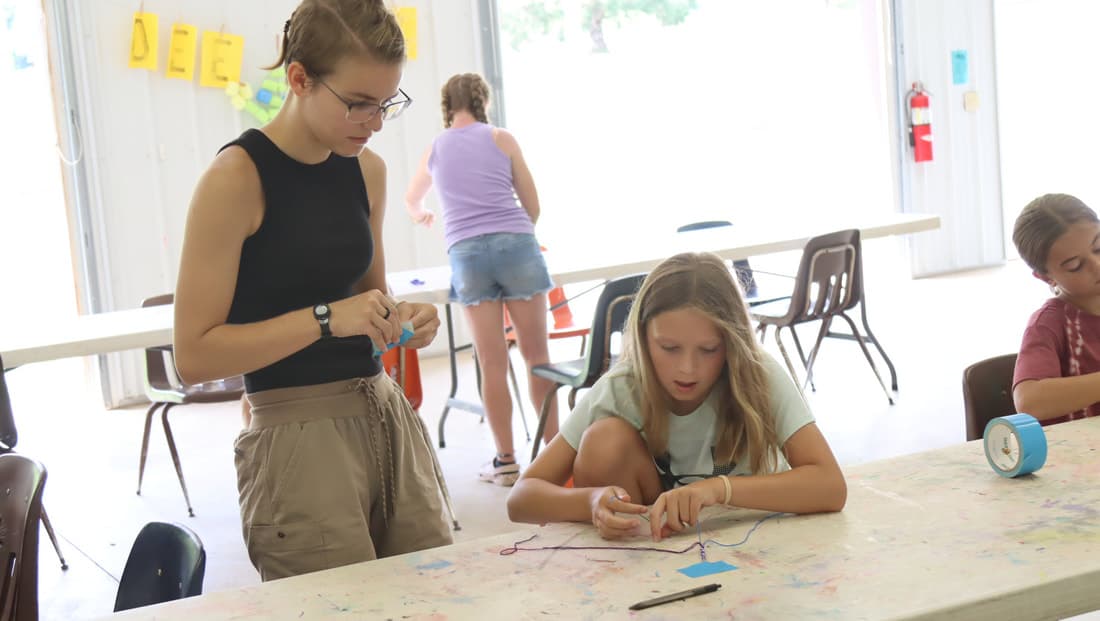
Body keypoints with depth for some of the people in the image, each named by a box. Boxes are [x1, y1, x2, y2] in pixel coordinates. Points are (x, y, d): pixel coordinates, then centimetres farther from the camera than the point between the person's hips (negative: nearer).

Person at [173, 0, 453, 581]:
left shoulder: (367, 169, 7)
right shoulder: (236, 178, -12)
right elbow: (195, 354, -14)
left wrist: (401, 318, 1)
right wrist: (326, 318, -21)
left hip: (387, 417, 6)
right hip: (299, 438, -6)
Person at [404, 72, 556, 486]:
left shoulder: (435, 148, 18)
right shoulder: (502, 140, 10)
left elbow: (411, 200, 38)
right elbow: (533, 207, 12)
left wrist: (420, 215, 61)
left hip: (466, 253, 2)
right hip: (516, 243, -2)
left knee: (492, 363, 4)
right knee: (536, 354, 6)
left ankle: (506, 461, 6)